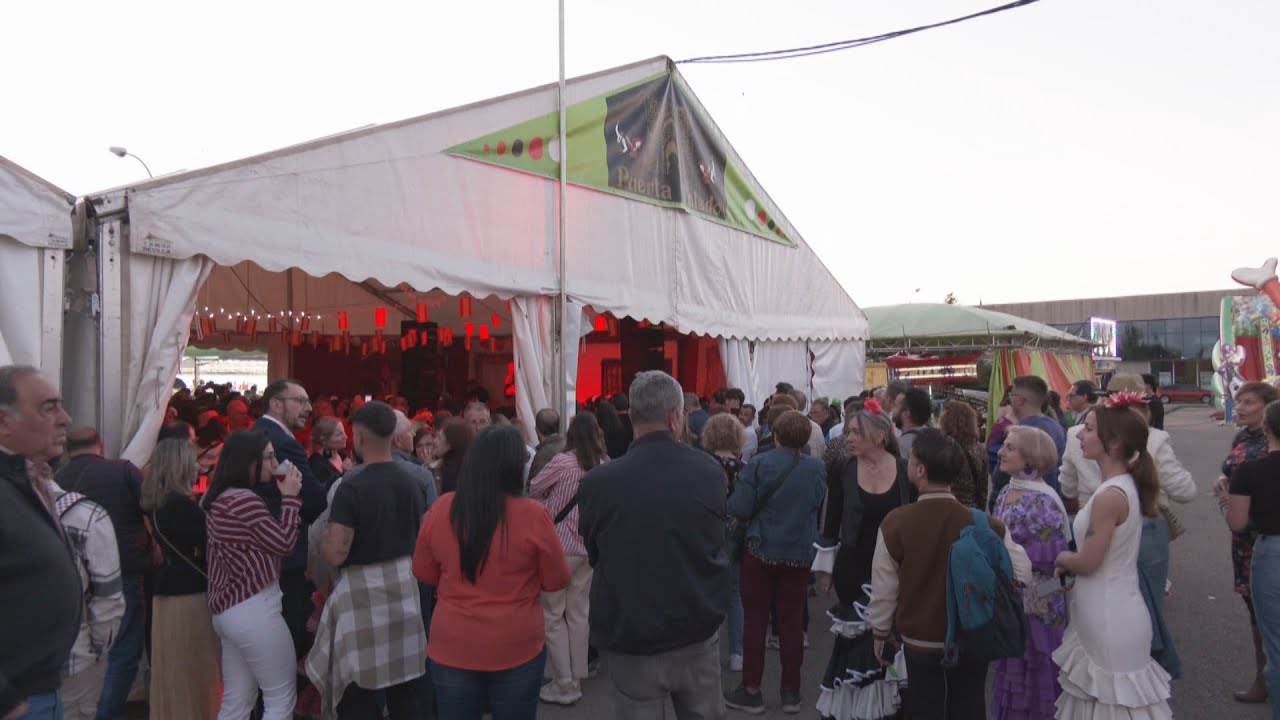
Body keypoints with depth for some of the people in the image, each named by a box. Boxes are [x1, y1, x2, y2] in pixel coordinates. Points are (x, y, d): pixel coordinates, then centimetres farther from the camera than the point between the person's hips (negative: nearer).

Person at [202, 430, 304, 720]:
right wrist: (290, 497, -6)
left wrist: (281, 494, 10)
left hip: (228, 610, 10)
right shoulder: (245, 499, -19)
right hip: (253, 609, -10)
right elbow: (284, 544, -12)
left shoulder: (219, 498, 12)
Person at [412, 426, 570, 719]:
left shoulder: (440, 509, -9)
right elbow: (556, 581, -5)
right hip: (518, 648, -2)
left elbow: (424, 574, 6)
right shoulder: (533, 514, -17)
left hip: (451, 647, 2)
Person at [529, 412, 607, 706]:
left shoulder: (562, 462, -16)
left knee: (553, 615, 6)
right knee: (579, 612, 15)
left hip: (558, 546, -5)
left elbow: (532, 491, -3)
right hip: (589, 547, 5)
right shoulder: (605, 465, -3)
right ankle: (577, 679, 24)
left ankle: (564, 685, 10)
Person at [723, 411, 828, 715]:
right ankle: (791, 692, 20)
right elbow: (820, 507, 8)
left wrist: (738, 497, 5)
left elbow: (739, 509, -16)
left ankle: (751, 691, 16)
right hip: (800, 554, 3)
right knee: (792, 621, 11)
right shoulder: (818, 468, -5)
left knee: (755, 620, 7)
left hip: (761, 551, -3)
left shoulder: (759, 464, -16)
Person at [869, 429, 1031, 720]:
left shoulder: (895, 523, -20)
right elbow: (1021, 574, -10)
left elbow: (884, 588, -12)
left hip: (919, 641, -1)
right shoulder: (985, 524, -18)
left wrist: (880, 632, 4)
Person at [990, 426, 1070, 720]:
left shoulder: (1042, 503, -18)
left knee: (1029, 672, 6)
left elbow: (1051, 557, -22)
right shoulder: (1006, 492, 6)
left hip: (1034, 604, -8)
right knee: (1010, 670, 18)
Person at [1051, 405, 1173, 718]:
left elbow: (1088, 562, -18)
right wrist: (1071, 561, 4)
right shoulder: (1127, 486, 5)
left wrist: (1061, 558, 0)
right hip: (1115, 608, 9)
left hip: (1108, 616, -9)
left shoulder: (1110, 496, -25)